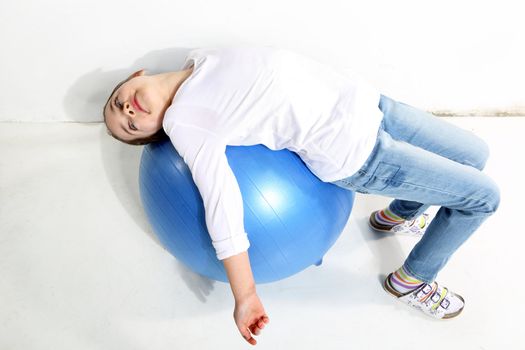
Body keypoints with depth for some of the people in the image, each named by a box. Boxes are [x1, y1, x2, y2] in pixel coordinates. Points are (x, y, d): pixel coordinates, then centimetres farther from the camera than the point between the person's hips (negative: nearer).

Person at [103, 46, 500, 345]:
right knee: (483, 196, 0)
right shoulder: (184, 122, -12)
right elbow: (222, 205, -19)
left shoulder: (198, 57, 7)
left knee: (475, 154, 21)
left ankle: (396, 215, 40)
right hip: (354, 151, -6)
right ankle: (413, 280, 20)